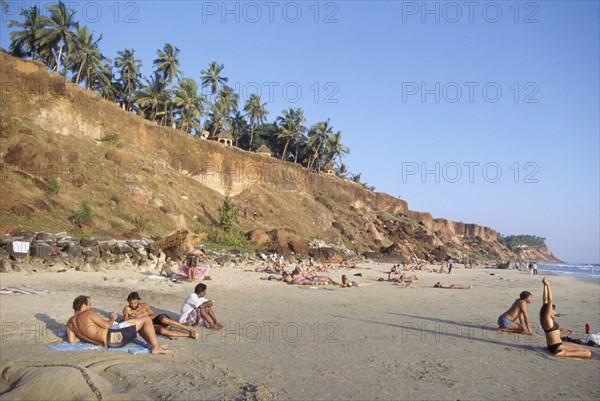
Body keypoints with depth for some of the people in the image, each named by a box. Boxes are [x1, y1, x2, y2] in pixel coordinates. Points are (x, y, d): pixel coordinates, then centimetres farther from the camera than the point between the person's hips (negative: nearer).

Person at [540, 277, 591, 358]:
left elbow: (545, 300, 5)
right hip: (556, 347, -10)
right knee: (588, 353, -11)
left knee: (580, 348, 26)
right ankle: (564, 353, -15)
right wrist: (547, 286, -25)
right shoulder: (547, 318, -20)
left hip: (555, 345, 10)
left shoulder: (545, 318, 4)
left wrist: (545, 285, 4)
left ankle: (563, 352, 12)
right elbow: (550, 301, -25)